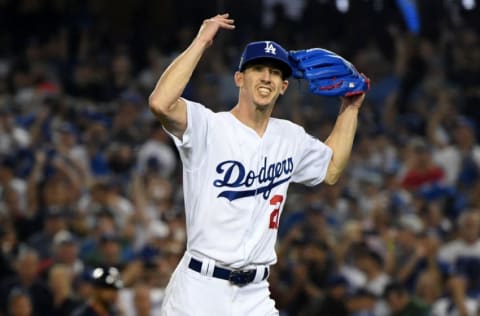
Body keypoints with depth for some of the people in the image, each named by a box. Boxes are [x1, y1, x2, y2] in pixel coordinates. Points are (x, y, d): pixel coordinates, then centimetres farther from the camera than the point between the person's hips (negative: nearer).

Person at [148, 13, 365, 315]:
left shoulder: (291, 137, 11)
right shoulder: (208, 127, -9)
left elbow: (332, 169, 30)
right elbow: (160, 103, -28)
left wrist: (350, 109, 22)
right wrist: (201, 42, -21)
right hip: (200, 289, -5)